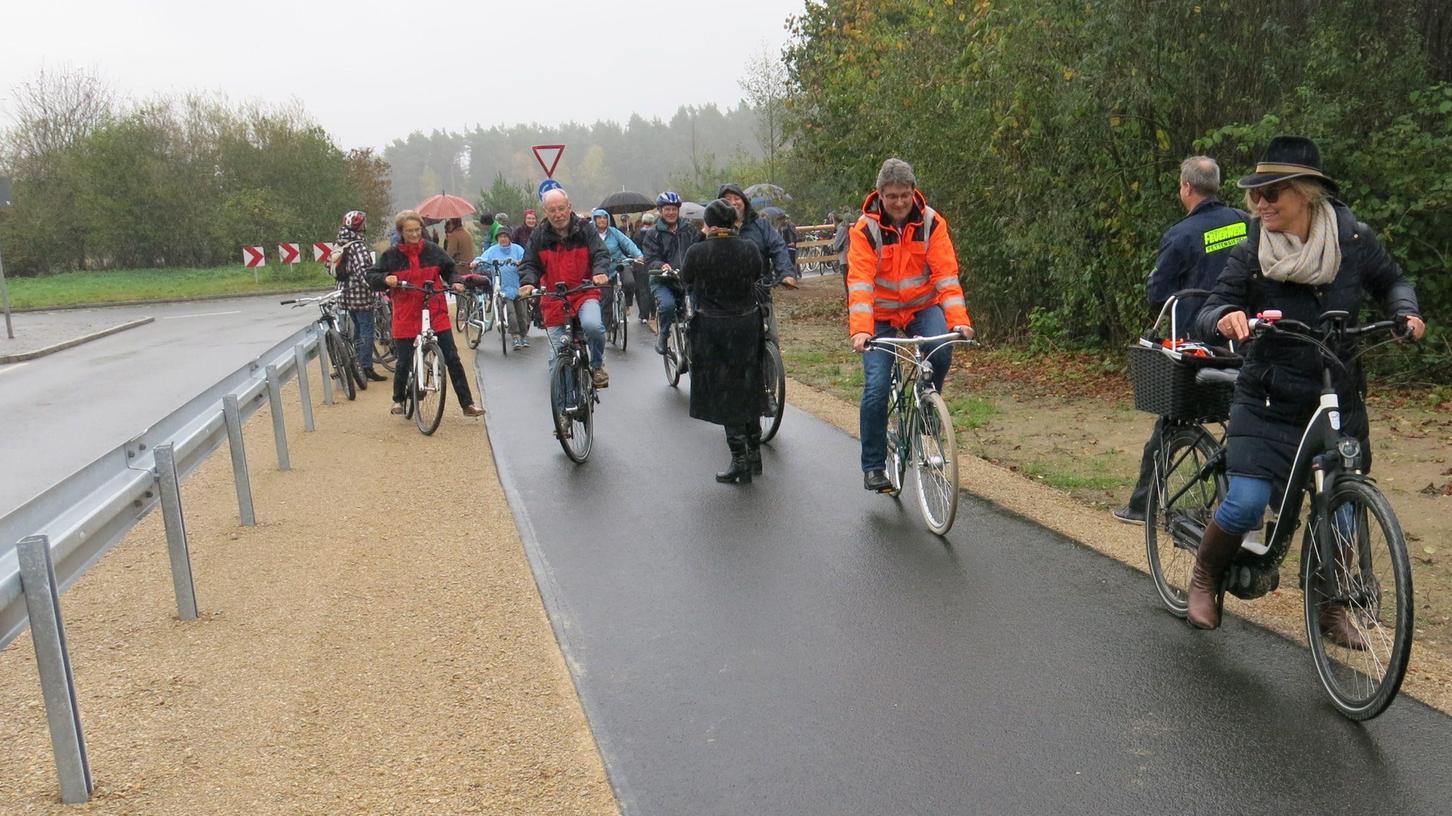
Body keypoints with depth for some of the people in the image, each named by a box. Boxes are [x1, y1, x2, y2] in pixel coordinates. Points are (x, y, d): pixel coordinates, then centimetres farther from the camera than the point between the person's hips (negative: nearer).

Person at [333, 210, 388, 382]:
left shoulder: (341, 245, 10)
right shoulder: (358, 246, -17)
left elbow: (332, 268, 18)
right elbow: (363, 271, -28)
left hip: (346, 295, 9)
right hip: (361, 296, -9)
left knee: (358, 329, 18)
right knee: (367, 332, -3)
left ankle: (358, 365, 23)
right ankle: (367, 368, -2)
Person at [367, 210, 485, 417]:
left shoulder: (432, 250, 3)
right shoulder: (391, 255, 0)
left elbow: (449, 269, 17)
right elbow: (372, 276, 3)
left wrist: (454, 283, -2)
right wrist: (386, 279, -16)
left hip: (436, 313, 1)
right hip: (405, 316, -1)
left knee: (452, 358, -1)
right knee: (404, 362, 5)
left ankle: (467, 404, 3)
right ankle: (398, 400, 32)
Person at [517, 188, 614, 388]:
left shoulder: (585, 229, 1)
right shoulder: (539, 236, 5)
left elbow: (601, 254, -7)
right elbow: (530, 264, 3)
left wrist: (600, 272, -30)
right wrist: (528, 282, -20)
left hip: (584, 294, -2)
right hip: (553, 300, 2)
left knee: (592, 325, -33)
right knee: (557, 360, 0)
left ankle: (597, 365, -6)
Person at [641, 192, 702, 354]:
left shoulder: (690, 231, 15)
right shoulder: (653, 234, 8)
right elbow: (650, 260, -5)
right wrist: (661, 266, -27)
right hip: (662, 281, -2)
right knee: (667, 304, -31)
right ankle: (662, 335, -4)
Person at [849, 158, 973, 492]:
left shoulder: (931, 223, -10)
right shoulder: (866, 229, -14)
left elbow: (946, 273, -16)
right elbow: (860, 282, -24)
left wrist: (959, 319, -30)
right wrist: (860, 329, -38)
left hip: (923, 306, 1)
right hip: (881, 314, -1)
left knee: (941, 350, -31)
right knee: (876, 389, -12)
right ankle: (873, 466, 2)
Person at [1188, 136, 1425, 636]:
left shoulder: (1353, 241, -6)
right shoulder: (1249, 255, -11)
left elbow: (1391, 281, 11)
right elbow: (1206, 317, -17)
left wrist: (1405, 312, -9)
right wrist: (1225, 318, -39)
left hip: (1340, 402, 3)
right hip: (1267, 403, -3)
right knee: (1245, 504, -17)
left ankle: (1331, 609, 30)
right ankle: (1204, 579, 12)